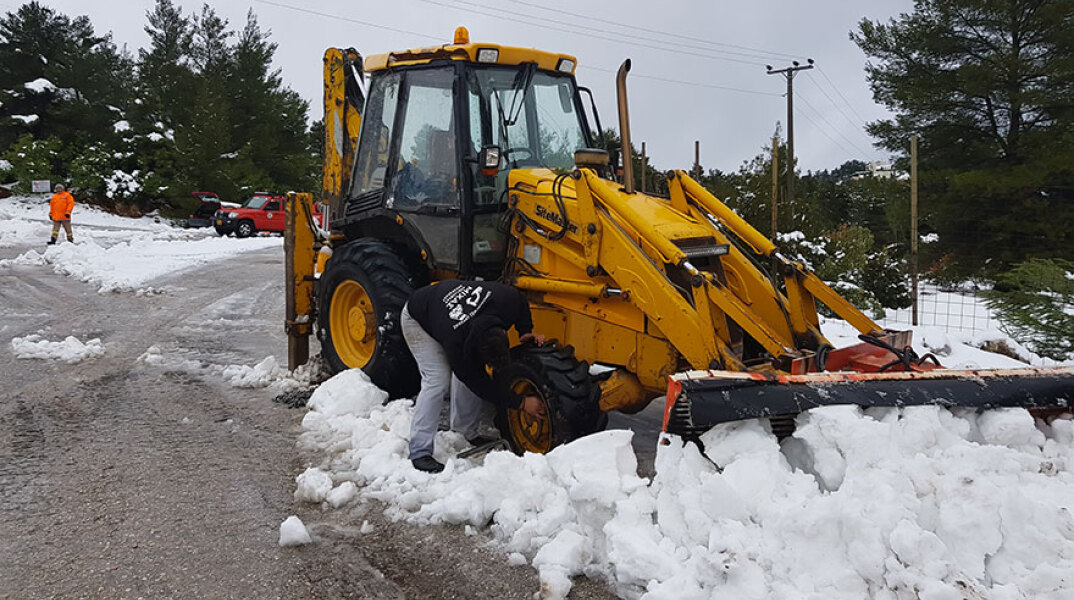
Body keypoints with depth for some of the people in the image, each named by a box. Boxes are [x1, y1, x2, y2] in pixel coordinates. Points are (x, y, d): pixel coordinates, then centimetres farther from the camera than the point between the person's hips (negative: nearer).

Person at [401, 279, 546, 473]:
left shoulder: (505, 300, -34)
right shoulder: (455, 343, -42)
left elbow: (521, 302, -5)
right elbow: (480, 384, -27)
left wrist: (526, 332, -17)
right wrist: (521, 403, -27)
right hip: (418, 322, -7)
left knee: (467, 372, 0)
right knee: (437, 379, -19)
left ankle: (467, 432, 16)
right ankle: (420, 453, -15)